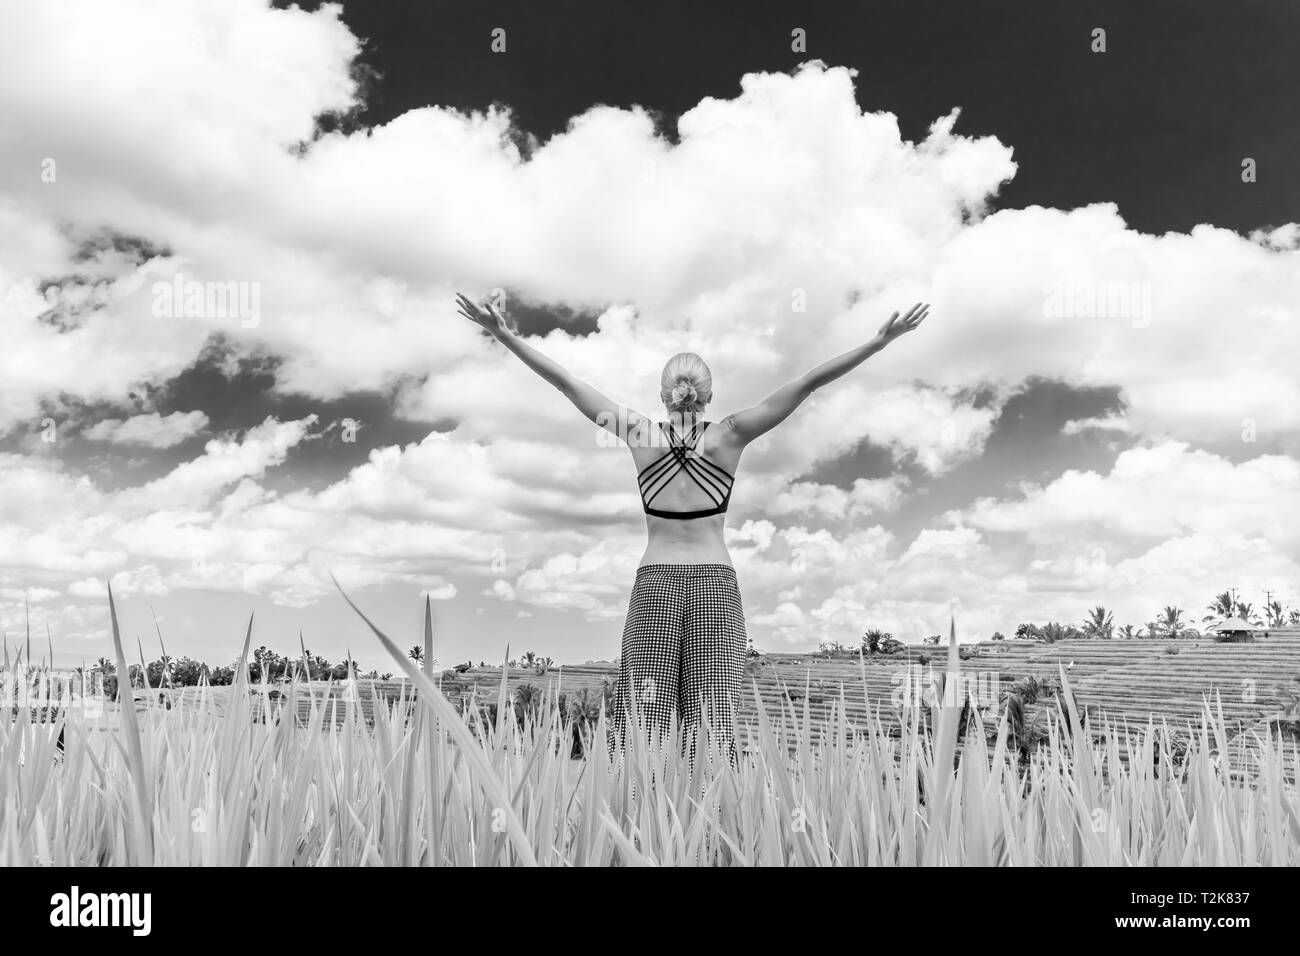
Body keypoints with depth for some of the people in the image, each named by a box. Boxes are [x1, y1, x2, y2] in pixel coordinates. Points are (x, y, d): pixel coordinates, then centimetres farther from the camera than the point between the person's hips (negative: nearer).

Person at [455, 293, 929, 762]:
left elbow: (565, 381, 3)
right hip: (716, 582, 0)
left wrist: (504, 334, 7)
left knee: (643, 720, -1)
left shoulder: (641, 433, 2)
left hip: (654, 582, 0)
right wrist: (880, 341, 1)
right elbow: (809, 382, 0)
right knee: (714, 719, -1)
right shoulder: (728, 435, 1)